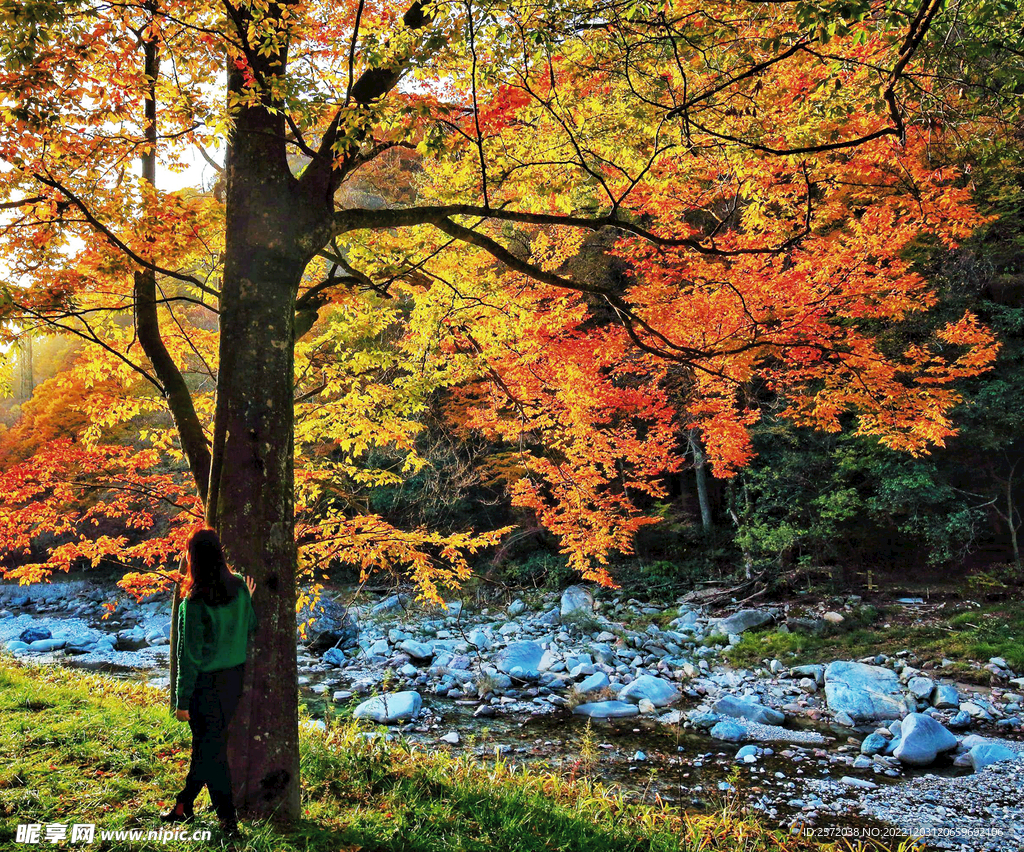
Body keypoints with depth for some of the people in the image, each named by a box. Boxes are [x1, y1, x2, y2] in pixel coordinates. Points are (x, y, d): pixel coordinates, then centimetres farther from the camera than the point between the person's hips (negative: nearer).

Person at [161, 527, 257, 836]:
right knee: (207, 743, 20)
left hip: (207, 684, -6)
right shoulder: (239, 588, -6)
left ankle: (228, 820, 14)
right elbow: (251, 628, 7)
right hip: (234, 679, 6)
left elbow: (190, 656, -15)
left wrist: (182, 701, -7)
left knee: (211, 750, 7)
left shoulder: (195, 603, -21)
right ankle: (184, 805, 37)